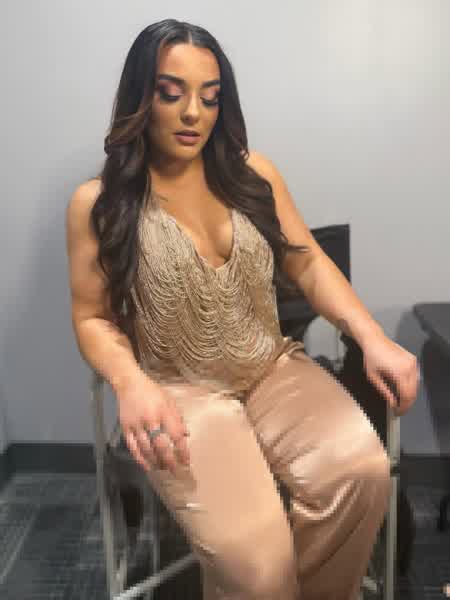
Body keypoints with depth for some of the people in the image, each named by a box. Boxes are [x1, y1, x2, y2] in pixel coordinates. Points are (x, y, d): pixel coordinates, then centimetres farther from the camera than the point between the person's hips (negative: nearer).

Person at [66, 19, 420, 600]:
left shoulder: (254, 173, 4)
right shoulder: (98, 203, -4)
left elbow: (309, 264, 4)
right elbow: (93, 318, -1)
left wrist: (372, 337, -12)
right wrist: (131, 383, -21)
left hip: (274, 368, 4)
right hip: (179, 391, -3)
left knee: (361, 470, -22)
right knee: (252, 550, -25)